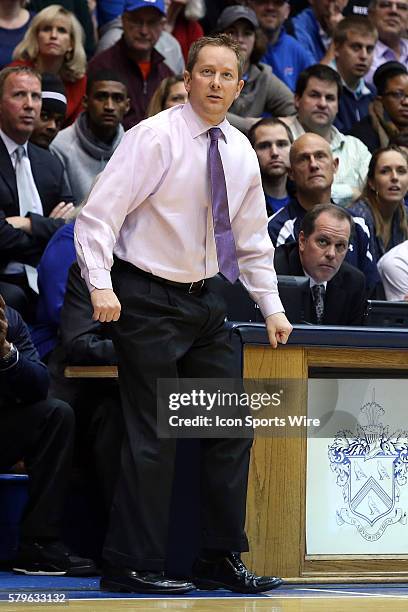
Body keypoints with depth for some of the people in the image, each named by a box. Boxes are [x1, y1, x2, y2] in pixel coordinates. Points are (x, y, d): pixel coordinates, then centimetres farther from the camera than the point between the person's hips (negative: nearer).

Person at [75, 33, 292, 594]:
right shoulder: (155, 138, -13)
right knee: (152, 437, -9)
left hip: (204, 299, 7)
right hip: (149, 298, -7)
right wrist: (101, 286, -27)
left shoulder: (241, 152, 7)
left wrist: (271, 306, 12)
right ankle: (131, 566, -1)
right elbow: (98, 215, -17)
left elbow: (253, 239, 18)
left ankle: (221, 560, 16)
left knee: (230, 430, 7)